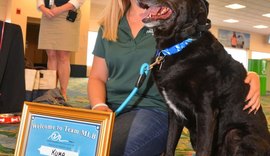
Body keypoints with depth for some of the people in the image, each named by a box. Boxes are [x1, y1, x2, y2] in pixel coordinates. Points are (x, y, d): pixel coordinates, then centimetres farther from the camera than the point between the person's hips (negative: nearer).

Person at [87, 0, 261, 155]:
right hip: (111, 108, 4)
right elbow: (97, 77, 13)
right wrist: (99, 105, -8)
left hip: (153, 109, -3)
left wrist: (249, 76, -14)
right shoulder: (108, 27, 13)